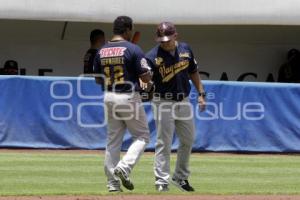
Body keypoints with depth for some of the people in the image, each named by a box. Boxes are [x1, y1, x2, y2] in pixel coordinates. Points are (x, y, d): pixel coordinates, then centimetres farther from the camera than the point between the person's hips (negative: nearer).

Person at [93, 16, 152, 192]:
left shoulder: (102, 51, 6)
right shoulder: (133, 49, -11)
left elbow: (98, 80, 13)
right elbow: (146, 78, -12)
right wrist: (149, 71, 9)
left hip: (109, 98, 6)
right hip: (129, 97, -6)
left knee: (113, 140, 11)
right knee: (142, 136, 7)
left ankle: (113, 184, 8)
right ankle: (124, 167, -14)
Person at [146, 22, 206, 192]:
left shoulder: (185, 50, 1)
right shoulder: (153, 57, -15)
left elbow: (193, 72, 13)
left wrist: (201, 93, 10)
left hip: (184, 101, 6)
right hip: (164, 103, -6)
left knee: (188, 140, 14)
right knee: (164, 143, -7)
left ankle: (181, 177, 30)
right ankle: (162, 181, -3)